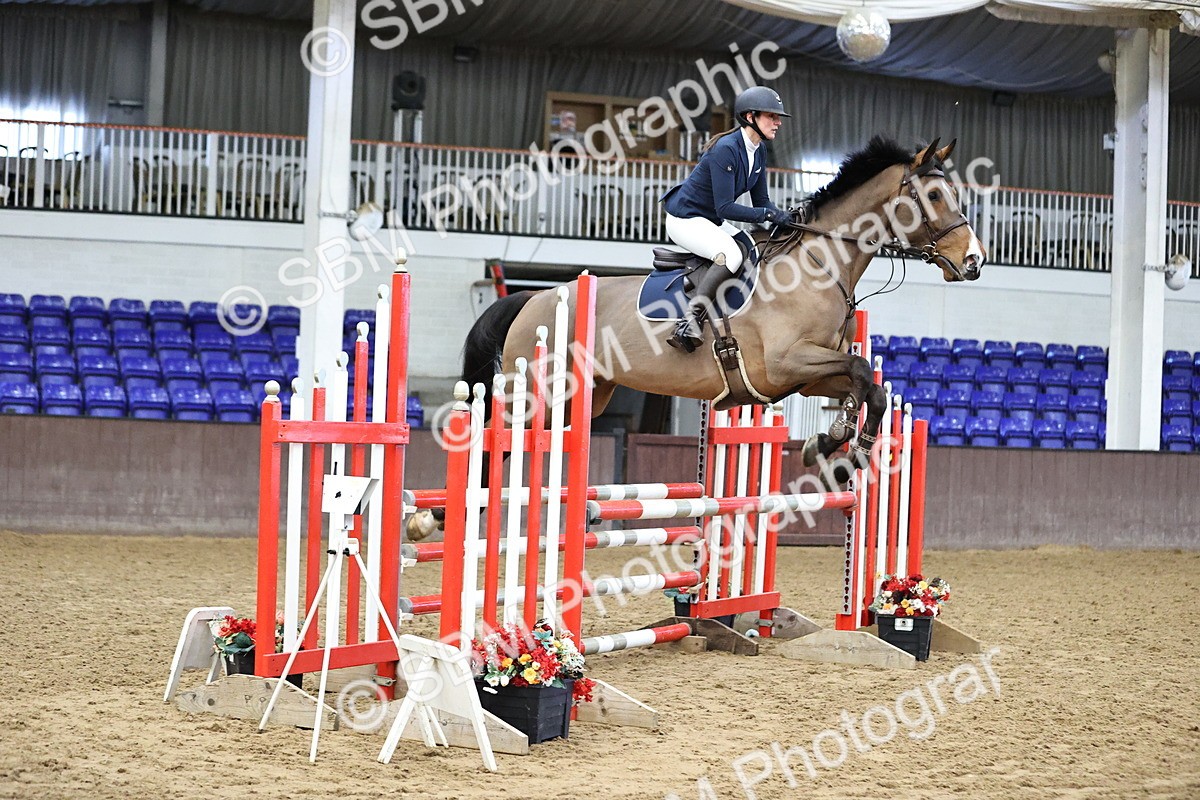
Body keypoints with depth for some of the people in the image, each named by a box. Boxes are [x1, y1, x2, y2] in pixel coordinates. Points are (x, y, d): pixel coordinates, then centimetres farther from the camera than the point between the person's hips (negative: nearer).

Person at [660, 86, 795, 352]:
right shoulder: (726, 150, -24)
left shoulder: (758, 154, 4)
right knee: (731, 254, -32)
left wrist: (784, 215, -11)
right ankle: (691, 320, -35)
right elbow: (725, 208, -27)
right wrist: (768, 214, -30)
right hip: (684, 218, -10)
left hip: (711, 221, 10)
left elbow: (761, 200, 8)